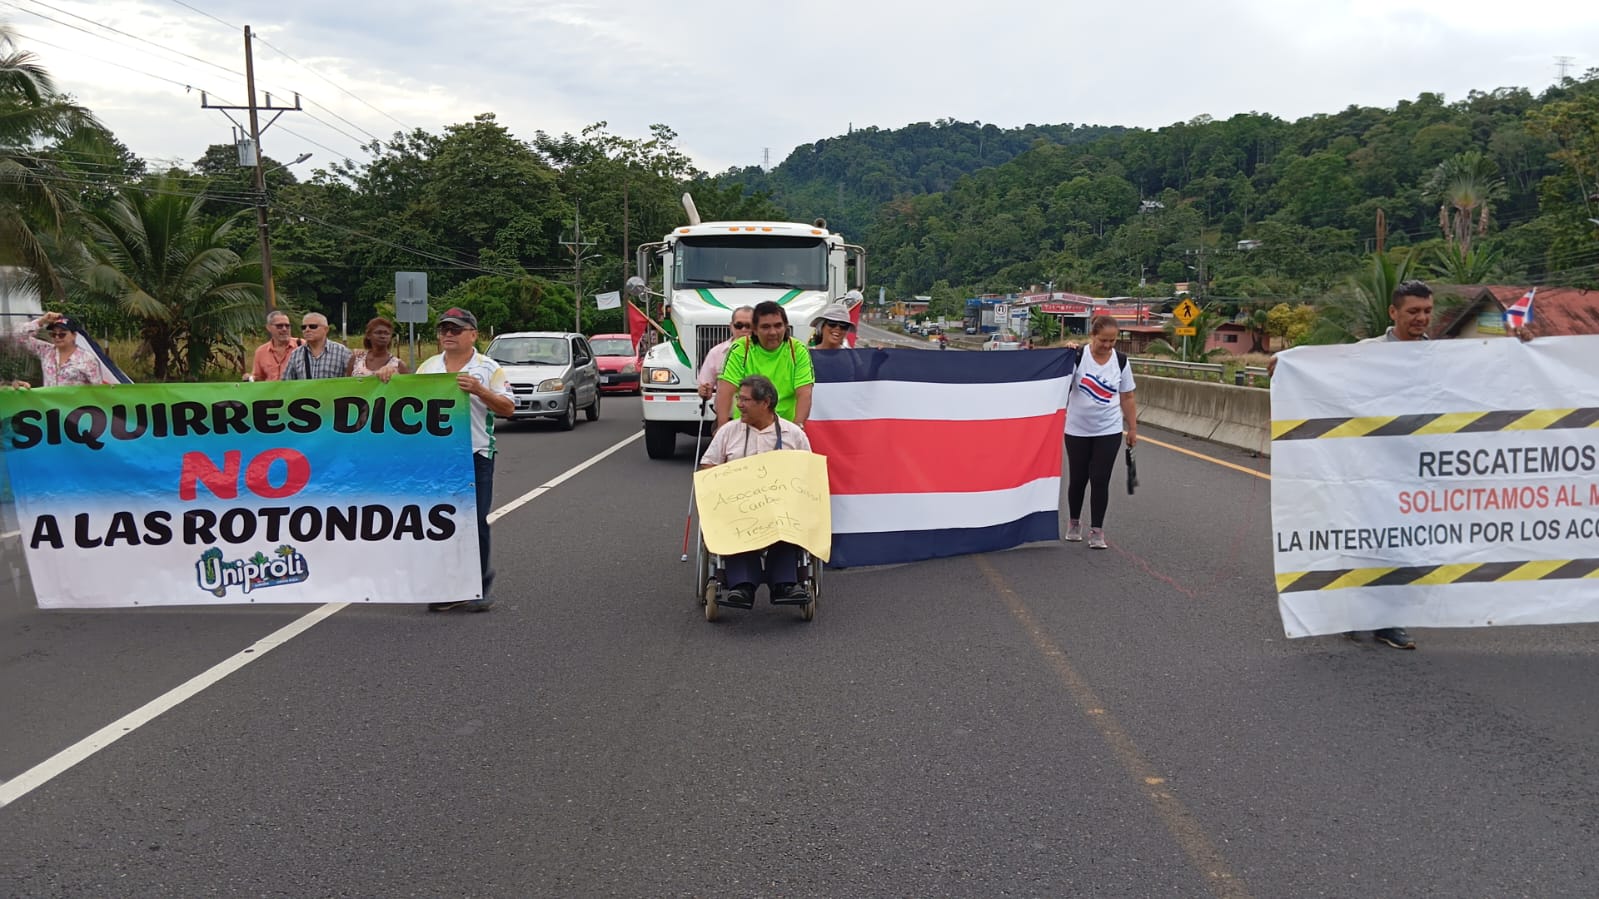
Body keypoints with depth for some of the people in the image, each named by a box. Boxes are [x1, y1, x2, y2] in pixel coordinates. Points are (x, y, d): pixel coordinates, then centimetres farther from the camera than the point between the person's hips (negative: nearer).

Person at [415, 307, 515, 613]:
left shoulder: (489, 368, 0)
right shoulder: (427, 367, 12)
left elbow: (508, 408, -5)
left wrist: (479, 390, -19)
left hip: (475, 455, -4)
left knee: (475, 522, 0)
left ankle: (477, 585, 13)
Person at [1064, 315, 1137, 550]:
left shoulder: (1121, 361, -2)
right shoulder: (1078, 357, -9)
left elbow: (1127, 398, 5)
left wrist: (1132, 429, 5)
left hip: (1109, 431, 1)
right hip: (1077, 430, -1)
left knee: (1100, 480, -3)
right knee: (1078, 478, 9)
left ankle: (1096, 531, 7)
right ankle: (1074, 523, 30)